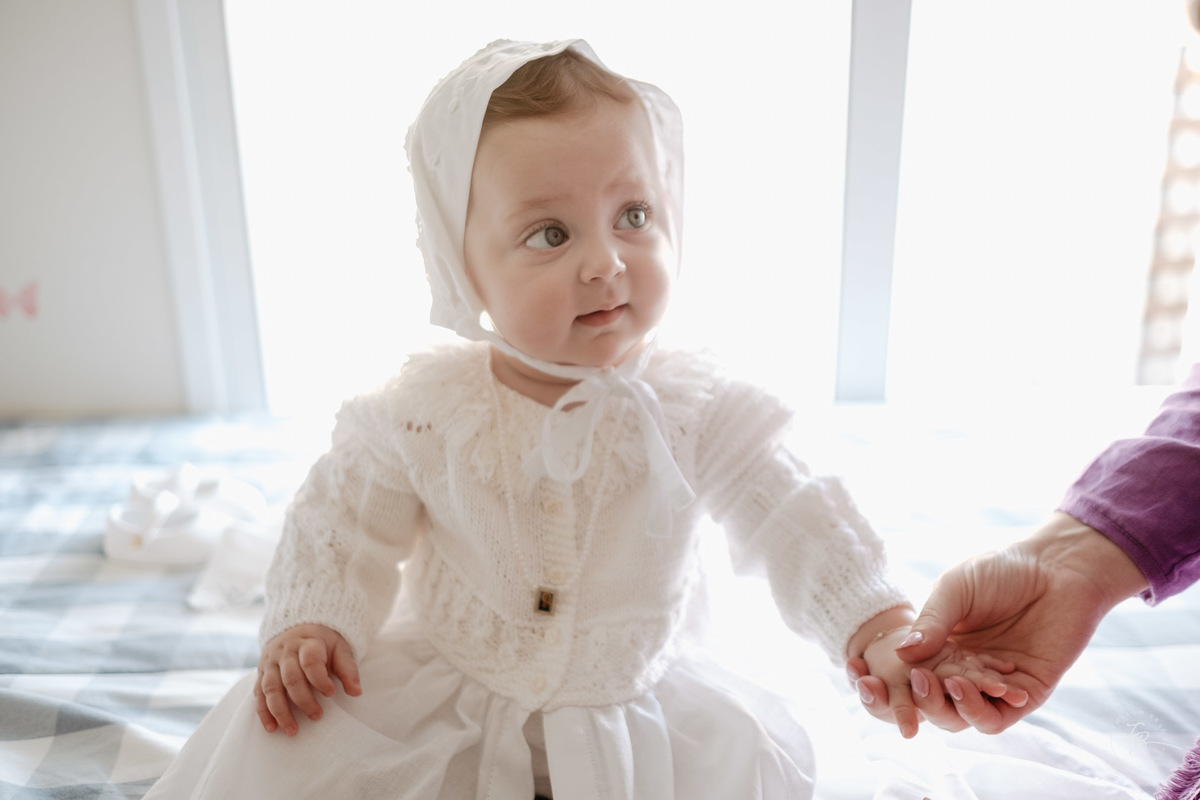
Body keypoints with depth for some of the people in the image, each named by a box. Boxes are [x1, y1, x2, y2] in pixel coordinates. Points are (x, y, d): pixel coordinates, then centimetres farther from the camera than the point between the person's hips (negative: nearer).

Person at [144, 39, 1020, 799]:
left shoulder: (696, 408, -18)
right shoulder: (422, 409, -16)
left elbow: (798, 522, -16)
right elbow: (342, 519, -1)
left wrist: (881, 630, -26)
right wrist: (309, 625, -11)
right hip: (437, 696, 0)